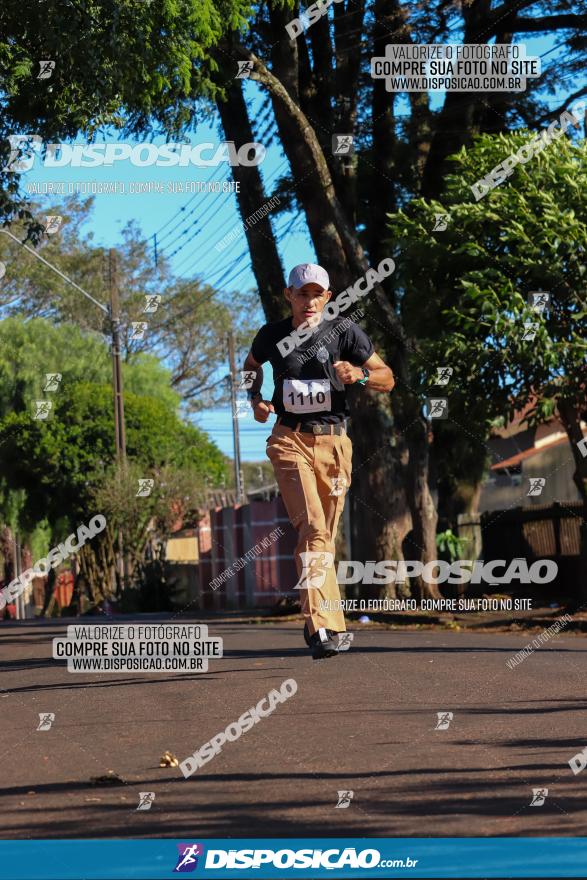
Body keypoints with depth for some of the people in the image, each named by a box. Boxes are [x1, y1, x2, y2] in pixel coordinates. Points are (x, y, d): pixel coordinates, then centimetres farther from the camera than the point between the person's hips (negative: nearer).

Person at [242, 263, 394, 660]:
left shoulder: (344, 330, 1)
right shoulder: (272, 335, 6)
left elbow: (387, 378, 2)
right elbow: (251, 365, 29)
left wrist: (359, 374, -19)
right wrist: (255, 399, 10)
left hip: (334, 442, 1)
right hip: (290, 440, -1)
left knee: (325, 534, 7)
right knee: (312, 527, -19)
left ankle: (318, 621, 25)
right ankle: (322, 627, -27)